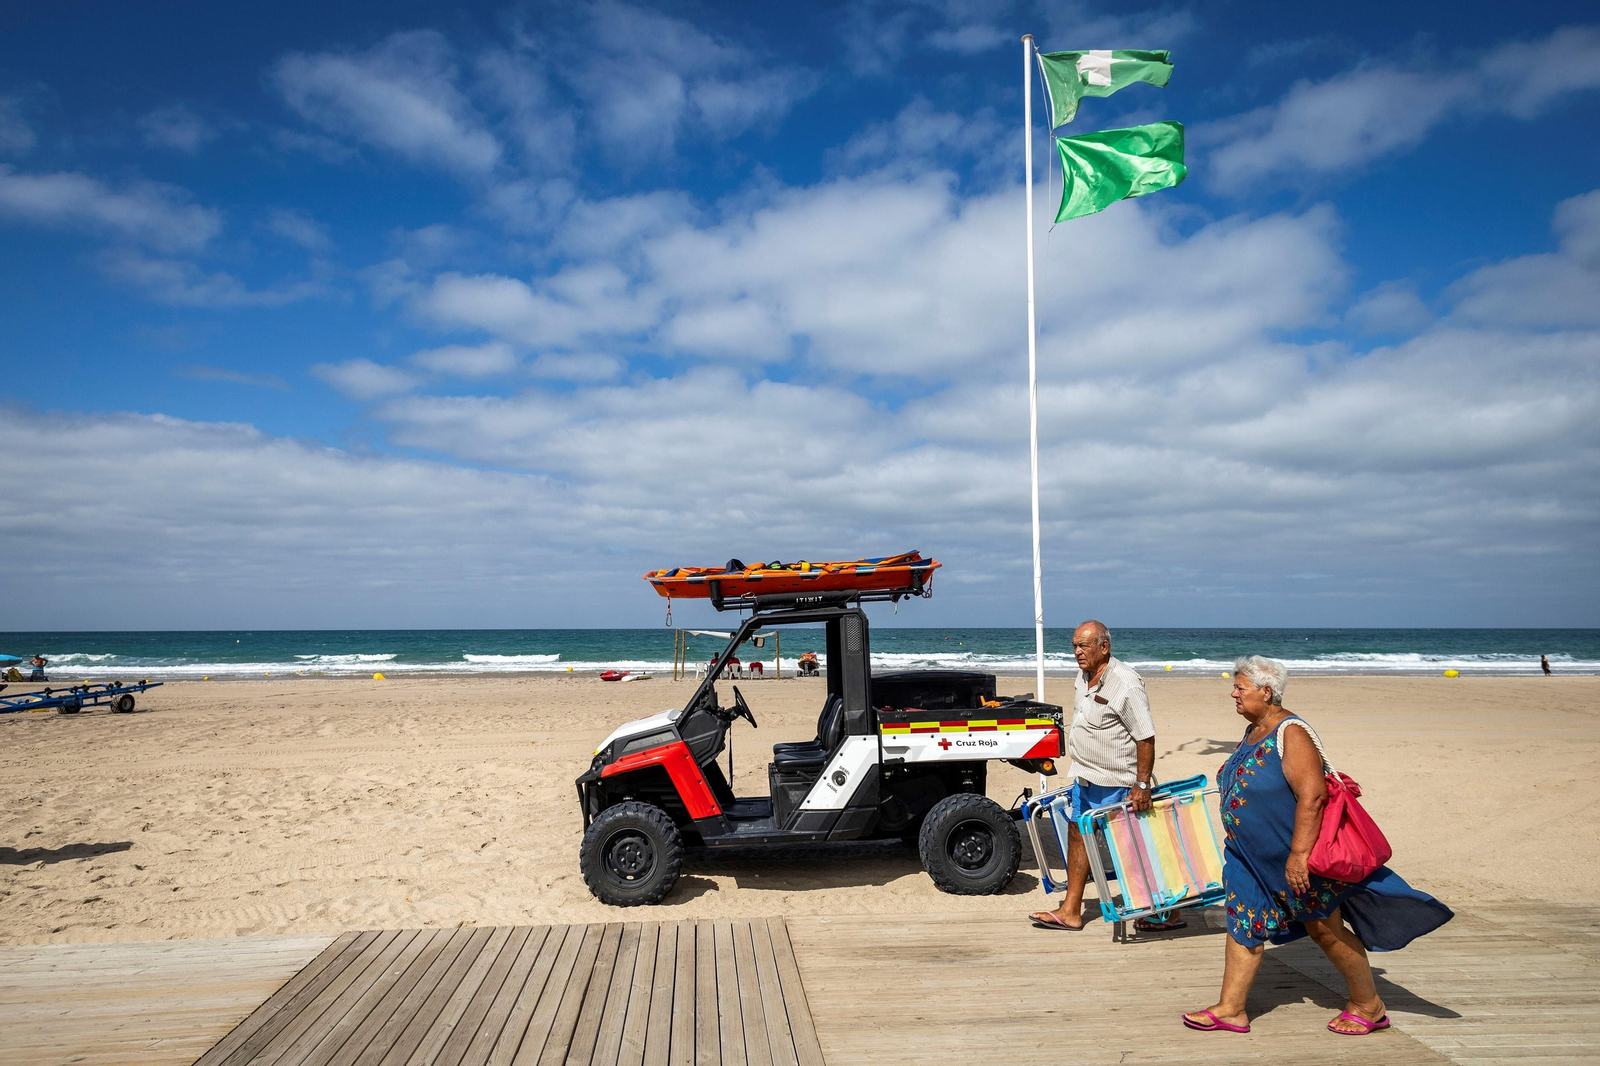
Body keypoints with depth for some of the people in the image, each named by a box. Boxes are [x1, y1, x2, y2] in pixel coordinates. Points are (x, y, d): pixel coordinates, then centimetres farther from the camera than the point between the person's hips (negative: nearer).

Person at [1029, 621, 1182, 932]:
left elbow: (1145, 738, -22)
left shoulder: (1125, 684, -23)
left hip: (1116, 783, -9)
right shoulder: (1083, 676, 4)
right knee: (1078, 835, 11)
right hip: (1084, 777, 9)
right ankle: (1070, 911, 21)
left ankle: (1168, 913, 18)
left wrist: (1142, 785, -23)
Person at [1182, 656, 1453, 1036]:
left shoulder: (1290, 733, -23)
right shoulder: (1253, 731, 6)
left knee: (1326, 930, 8)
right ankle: (1230, 1010, 15)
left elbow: (1312, 794, -30)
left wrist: (1299, 853, -31)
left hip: (1294, 856, -9)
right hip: (1253, 857, 9)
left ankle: (1369, 1006, 28)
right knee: (1242, 924, 7)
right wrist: (1238, 842, 22)